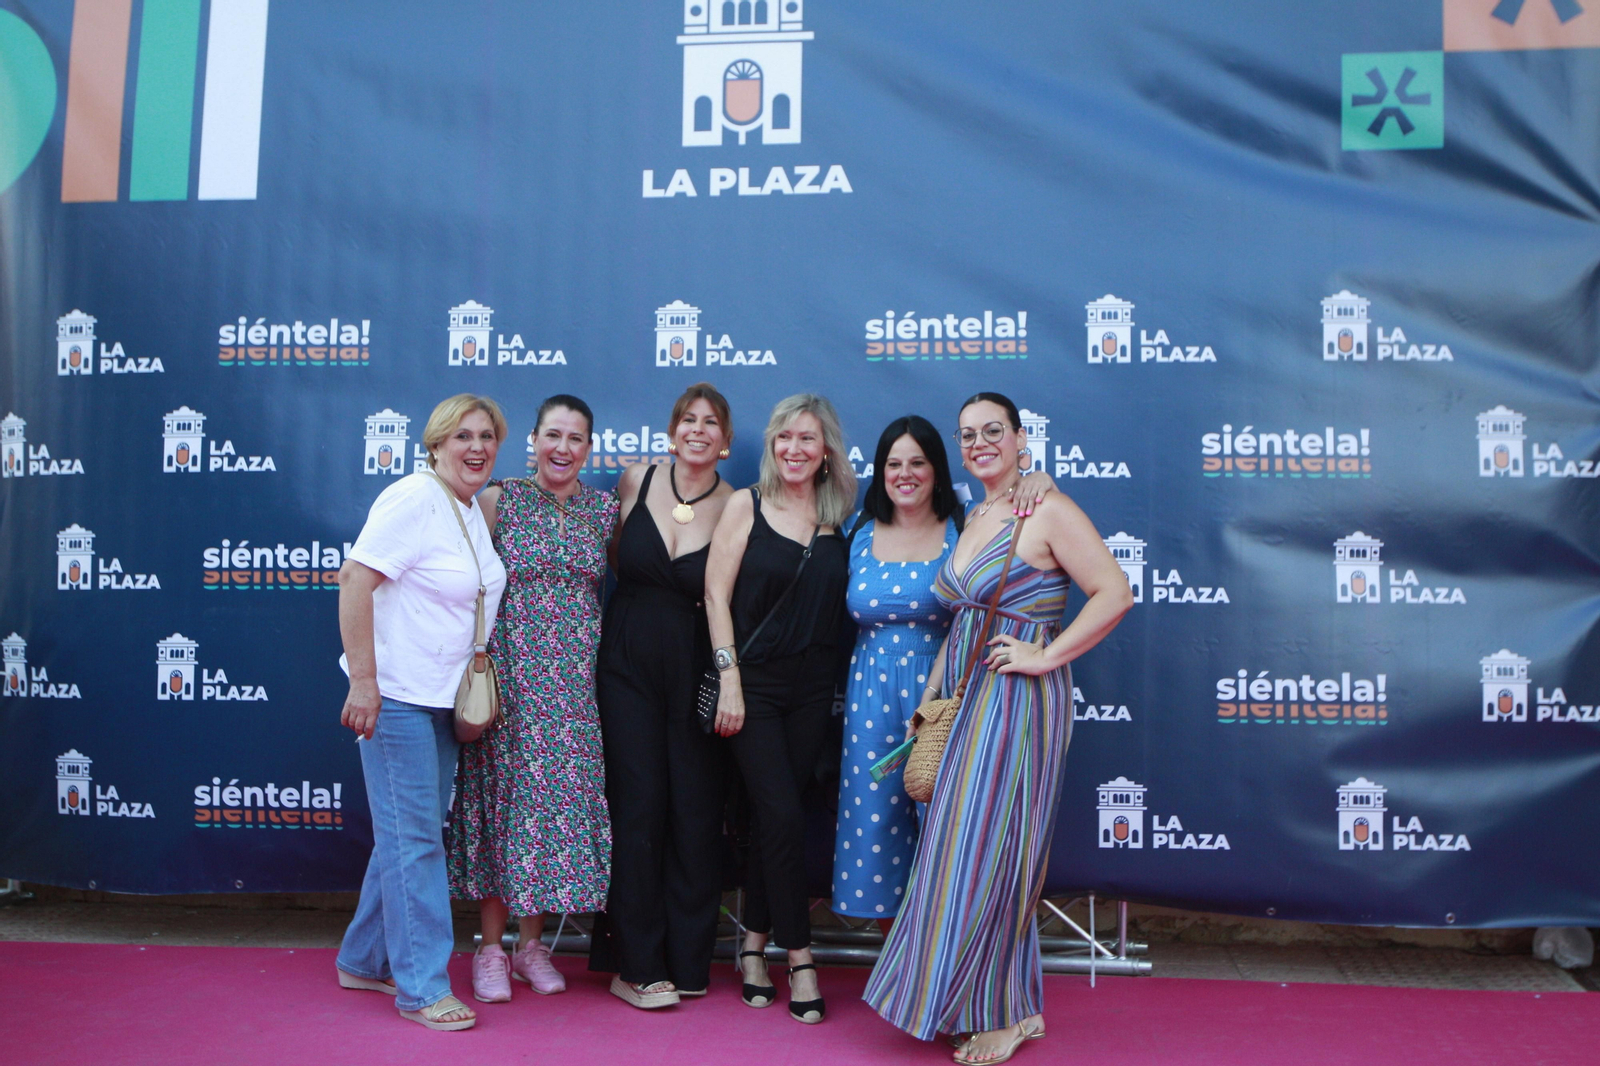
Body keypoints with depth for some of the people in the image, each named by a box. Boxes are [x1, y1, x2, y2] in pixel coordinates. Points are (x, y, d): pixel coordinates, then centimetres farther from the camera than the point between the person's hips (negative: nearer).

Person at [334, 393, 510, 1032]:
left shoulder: (473, 510, 12)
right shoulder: (414, 499, -14)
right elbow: (354, 581, -20)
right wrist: (362, 679, -24)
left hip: (443, 699, 9)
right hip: (396, 694, -9)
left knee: (410, 834, 16)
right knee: (414, 838, -4)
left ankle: (365, 960, 31)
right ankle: (422, 989, 6)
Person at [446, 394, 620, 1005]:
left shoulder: (605, 510, 6)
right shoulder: (499, 501, -2)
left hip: (576, 679, 3)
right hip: (508, 672, -2)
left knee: (562, 793, 5)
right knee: (503, 794, 2)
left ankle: (532, 943, 21)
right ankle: (490, 947, 16)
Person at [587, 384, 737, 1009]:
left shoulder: (734, 507, -3)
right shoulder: (636, 482, 2)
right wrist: (643, 604, 6)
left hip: (694, 671, 0)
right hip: (629, 667, 1)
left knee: (695, 811, 2)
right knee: (637, 806, 0)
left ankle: (686, 960, 17)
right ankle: (636, 964, 10)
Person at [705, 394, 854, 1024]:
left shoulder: (838, 519, 7)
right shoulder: (747, 506, -2)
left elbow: (840, 605, 11)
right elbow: (717, 594, -5)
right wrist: (730, 678, -10)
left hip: (812, 688, 3)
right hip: (754, 682, -3)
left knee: (770, 818, 8)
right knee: (783, 814, -6)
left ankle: (755, 943, 22)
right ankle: (799, 957, 6)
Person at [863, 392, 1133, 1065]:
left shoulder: (1048, 512, -11)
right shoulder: (974, 519, 15)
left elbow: (1115, 594, -17)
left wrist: (1043, 657, -18)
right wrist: (931, 700, 15)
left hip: (1018, 703, -8)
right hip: (967, 704, 8)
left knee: (990, 852, -2)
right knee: (966, 850, 11)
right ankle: (1008, 1006, 25)